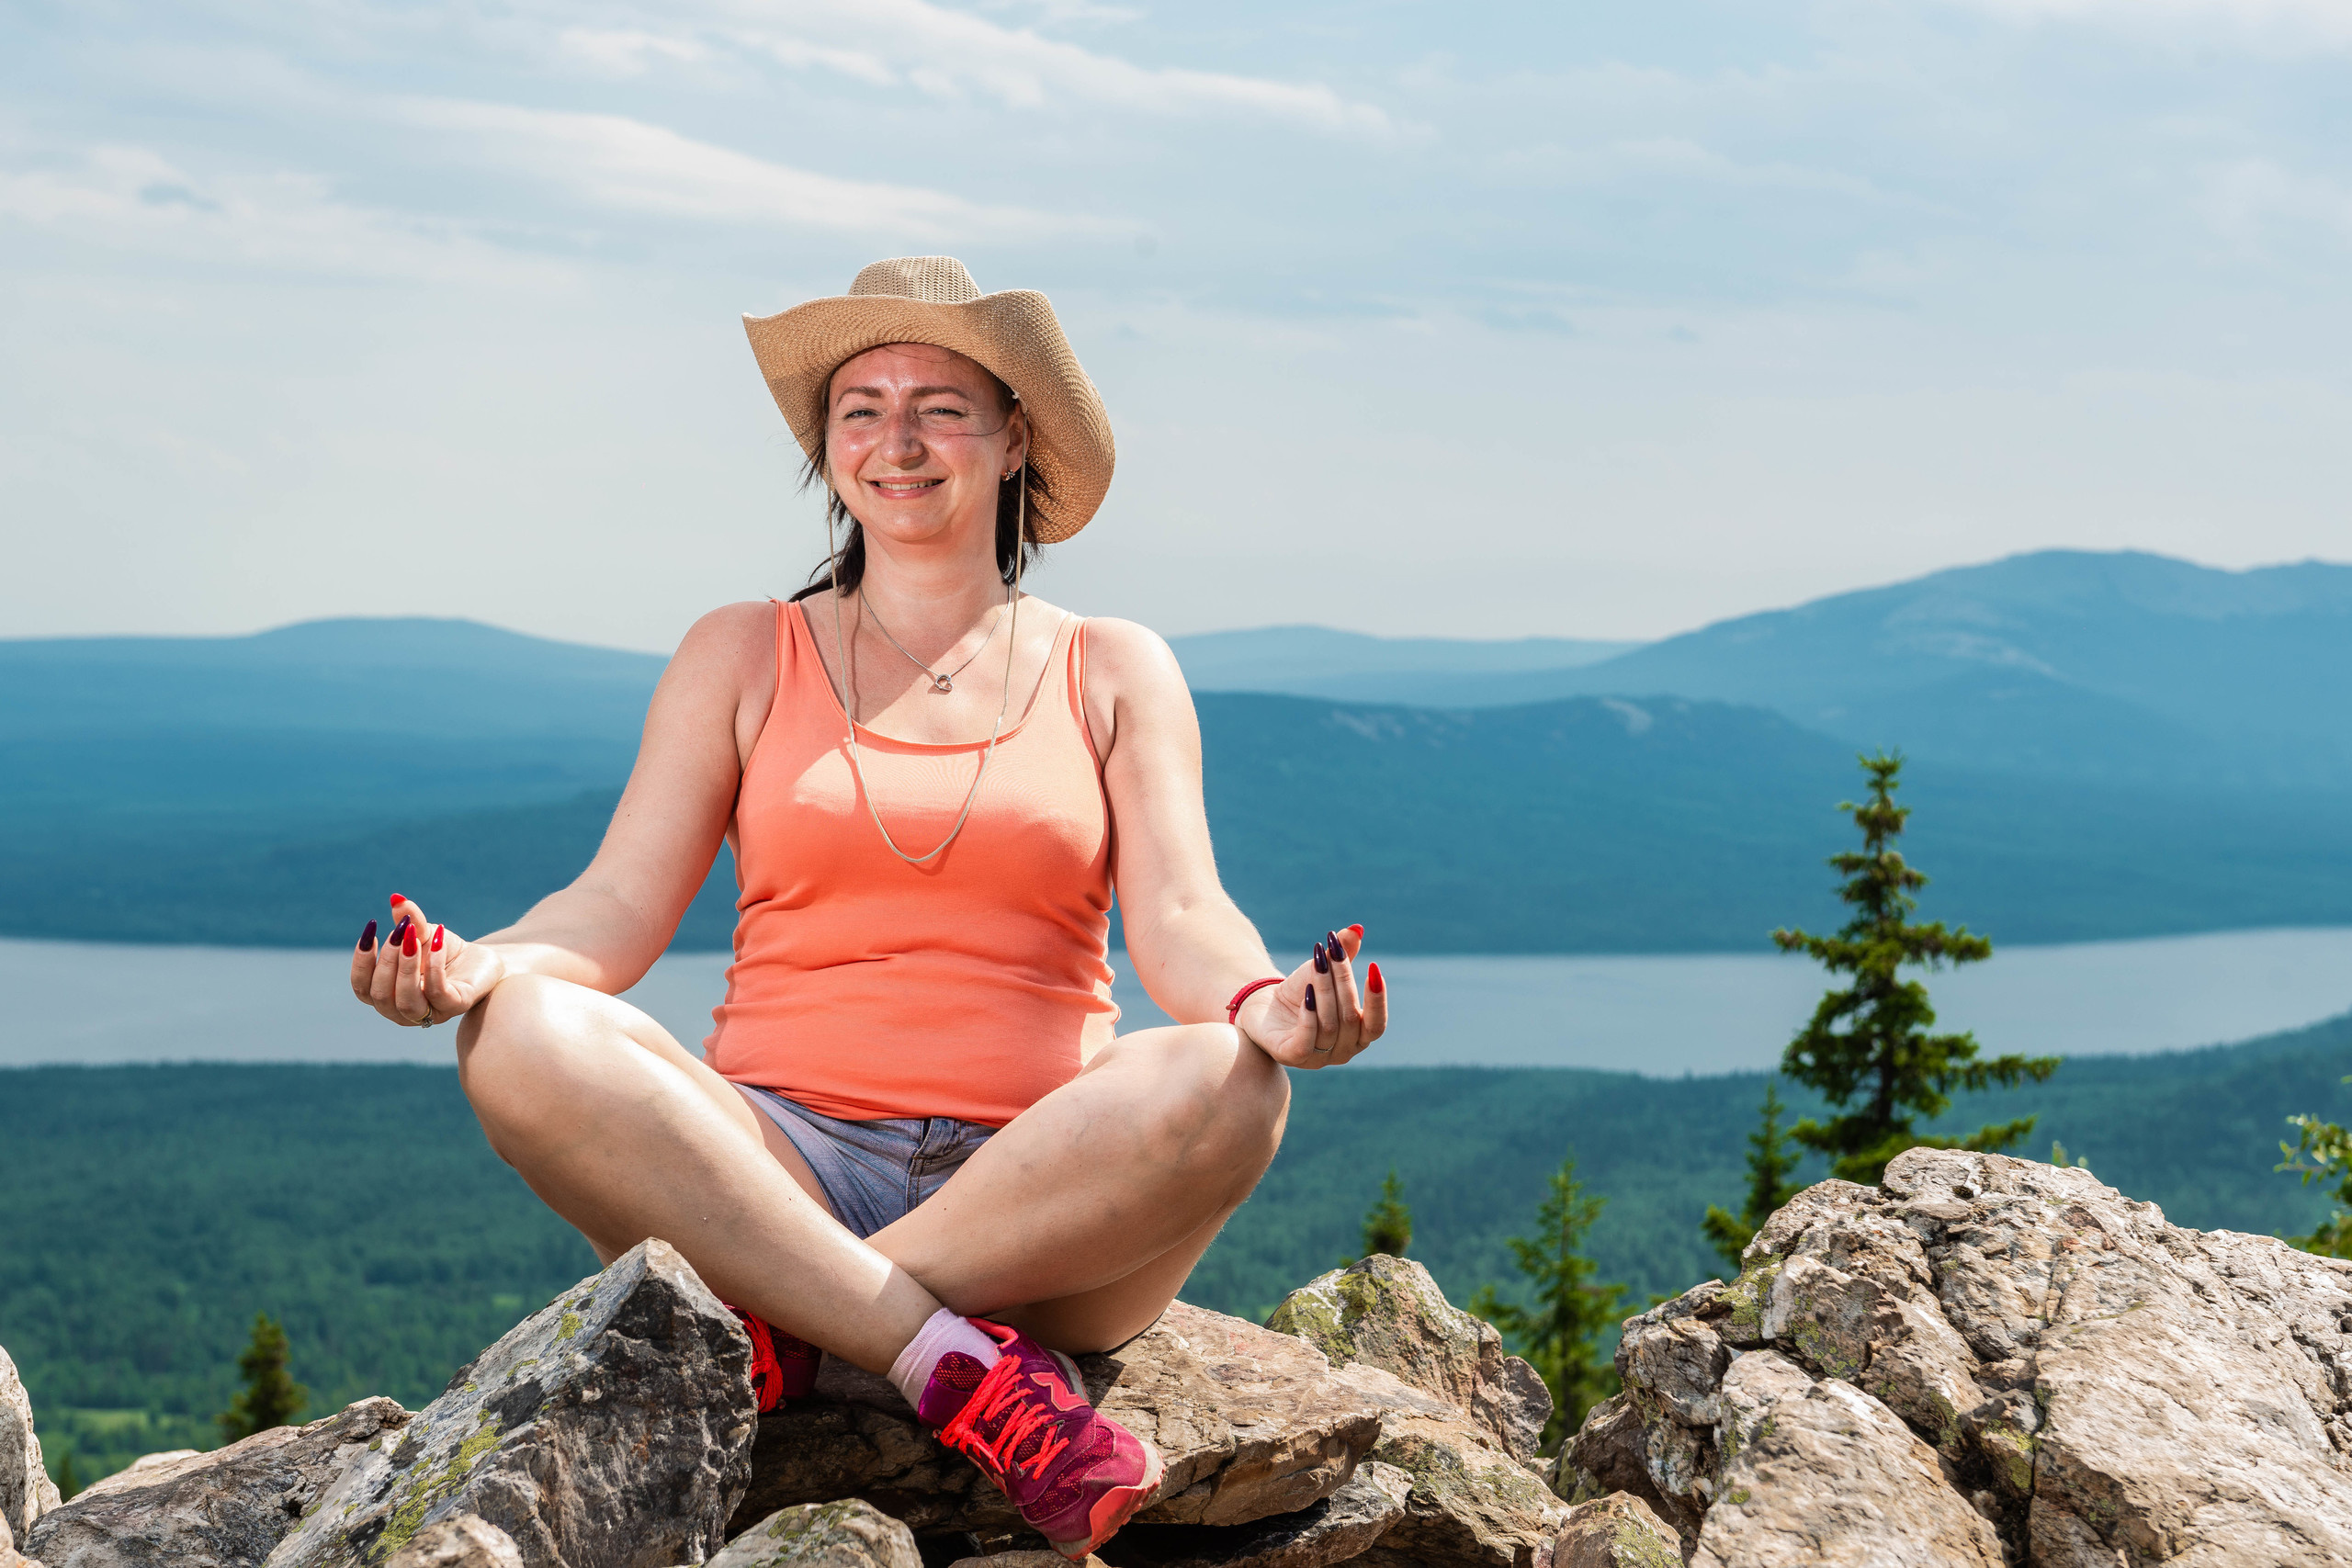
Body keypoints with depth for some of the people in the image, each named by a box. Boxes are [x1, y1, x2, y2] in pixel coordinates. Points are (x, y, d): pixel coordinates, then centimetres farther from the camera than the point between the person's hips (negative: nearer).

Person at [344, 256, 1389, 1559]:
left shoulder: (1114, 672, 15)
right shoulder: (743, 655, 16)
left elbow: (1179, 920, 2)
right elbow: (620, 907, 6)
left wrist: (1262, 1005, -23)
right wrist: (483, 963, -18)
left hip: (1042, 1203, 0)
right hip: (781, 1175, 1)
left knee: (1225, 1087, -33)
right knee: (524, 1040, -28)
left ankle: (770, 1331, -27)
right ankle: (961, 1367, -33)